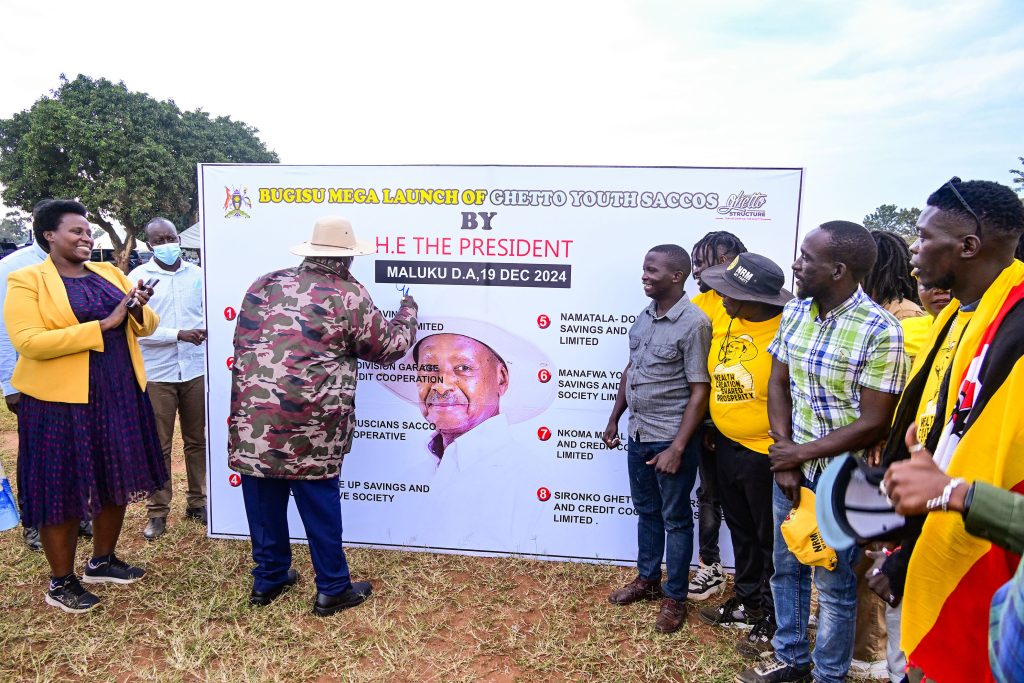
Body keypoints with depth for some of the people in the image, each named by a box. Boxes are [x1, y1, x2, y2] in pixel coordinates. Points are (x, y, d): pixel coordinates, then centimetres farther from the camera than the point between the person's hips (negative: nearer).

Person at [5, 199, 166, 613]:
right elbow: (28, 342, -20)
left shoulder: (108, 273, 9)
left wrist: (139, 309, -14)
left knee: (116, 481, 15)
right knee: (63, 490, 5)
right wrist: (103, 325, -23)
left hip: (120, 394, 6)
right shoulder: (26, 281, -7)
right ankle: (61, 582, 22)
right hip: (61, 402, -6)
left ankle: (102, 561, 34)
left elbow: (145, 327, 10)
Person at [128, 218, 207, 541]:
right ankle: (157, 512, 18)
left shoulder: (197, 274, 5)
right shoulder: (137, 278, -3)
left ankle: (197, 502, 26)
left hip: (196, 370, 2)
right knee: (158, 446, 5)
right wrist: (178, 334, -19)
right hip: (156, 375, -2)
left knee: (197, 441, 12)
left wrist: (207, 331, -7)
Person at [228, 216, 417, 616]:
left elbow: (242, 342, 20)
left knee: (264, 500, 17)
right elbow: (388, 346, 8)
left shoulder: (264, 284, 13)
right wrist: (408, 311, 25)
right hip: (308, 423, -5)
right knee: (319, 503, 8)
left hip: (251, 416, 5)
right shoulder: (349, 296, -3)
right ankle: (332, 590, 21)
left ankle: (267, 580, 32)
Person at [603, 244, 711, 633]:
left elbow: (700, 390, -18)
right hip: (638, 434, 7)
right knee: (646, 511, 21)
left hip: (671, 439, -7)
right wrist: (614, 420, 15)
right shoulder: (645, 315, 5)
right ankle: (647, 579, 38)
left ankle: (675, 598, 24)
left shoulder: (693, 323, -17)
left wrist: (678, 448, -20)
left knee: (675, 519, 9)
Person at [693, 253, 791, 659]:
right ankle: (747, 601, 41)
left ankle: (772, 618, 27)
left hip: (765, 454, -7)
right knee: (740, 530, 22)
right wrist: (712, 427, 12)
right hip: (727, 447, 7)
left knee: (771, 539, 10)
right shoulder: (723, 324, 0)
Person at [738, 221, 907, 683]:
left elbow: (874, 423, -18)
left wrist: (801, 454, -15)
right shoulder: (795, 311, 0)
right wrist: (784, 456, -6)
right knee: (785, 569, 19)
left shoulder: (880, 331, -19)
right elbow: (778, 384, 5)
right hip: (791, 465, 6)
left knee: (833, 583, 10)